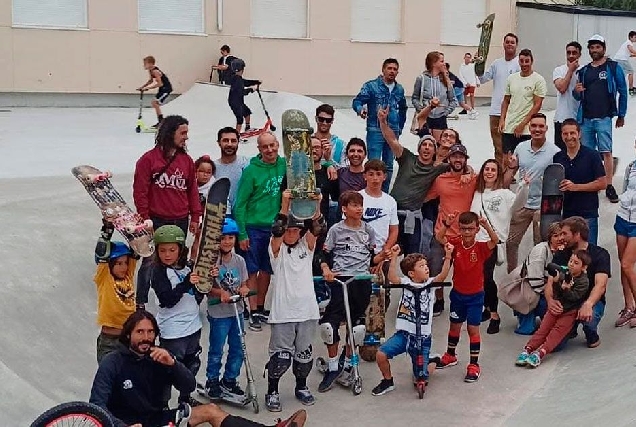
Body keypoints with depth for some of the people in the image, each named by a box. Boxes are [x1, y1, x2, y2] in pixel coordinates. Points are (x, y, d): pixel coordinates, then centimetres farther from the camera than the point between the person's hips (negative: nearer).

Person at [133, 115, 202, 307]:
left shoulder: (186, 160, 9)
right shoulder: (148, 159, -5)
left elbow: (192, 190, 13)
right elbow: (140, 192, -5)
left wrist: (195, 217, 9)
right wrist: (145, 219, -7)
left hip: (180, 222, 4)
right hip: (156, 222, -4)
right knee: (149, 263, 2)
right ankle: (140, 303, 13)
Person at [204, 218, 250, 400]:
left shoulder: (239, 260, 3)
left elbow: (244, 284, 8)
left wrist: (244, 289, -14)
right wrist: (220, 292, -29)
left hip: (237, 311, 5)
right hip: (218, 312, -5)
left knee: (237, 349, 12)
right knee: (216, 350, 6)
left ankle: (229, 381, 29)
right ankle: (212, 381, 25)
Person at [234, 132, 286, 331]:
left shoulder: (284, 165, 0)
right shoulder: (251, 170, -10)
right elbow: (240, 204, -9)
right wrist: (241, 233, -13)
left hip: (275, 227, 4)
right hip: (253, 227, -4)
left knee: (267, 270, 13)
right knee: (252, 271, 1)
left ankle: (260, 307, 25)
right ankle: (253, 312, 9)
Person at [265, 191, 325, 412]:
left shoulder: (306, 246, 8)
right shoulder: (277, 249, -1)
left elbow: (317, 229, -11)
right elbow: (277, 231, -21)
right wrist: (285, 205, -33)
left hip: (307, 310, 4)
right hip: (283, 312, -3)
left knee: (304, 352, 14)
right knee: (281, 356, -3)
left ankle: (301, 387, 32)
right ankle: (272, 391, 13)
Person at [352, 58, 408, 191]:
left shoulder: (399, 89, 10)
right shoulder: (371, 86, -4)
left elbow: (402, 109, 23)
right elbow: (356, 101, -11)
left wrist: (400, 127, 18)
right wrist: (360, 109, -33)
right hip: (375, 131, -5)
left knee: (389, 166, 11)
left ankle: (384, 194, 20)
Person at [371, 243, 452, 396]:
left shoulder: (430, 283, 1)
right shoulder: (406, 283, 0)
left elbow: (443, 276, -18)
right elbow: (392, 277, -19)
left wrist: (448, 256, -31)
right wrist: (394, 257, -30)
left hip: (423, 337, 0)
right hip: (403, 333, 0)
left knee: (421, 379, 3)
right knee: (381, 354, -20)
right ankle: (388, 381, 9)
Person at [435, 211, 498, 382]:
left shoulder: (481, 248, -15)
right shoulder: (456, 244, -8)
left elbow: (495, 241, -33)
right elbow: (439, 237, -20)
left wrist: (486, 225, -45)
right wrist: (446, 225, -34)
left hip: (475, 296, -3)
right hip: (457, 293, 3)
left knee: (473, 329, -2)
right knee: (455, 326, 19)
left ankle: (474, 365, 8)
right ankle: (450, 355, 38)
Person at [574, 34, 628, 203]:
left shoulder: (613, 67, 1)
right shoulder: (584, 71, 13)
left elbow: (623, 92, 2)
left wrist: (621, 115, 0)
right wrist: (576, 91, -7)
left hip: (603, 118, -4)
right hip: (585, 118, 4)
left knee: (606, 152, -7)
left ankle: (609, 187, -3)